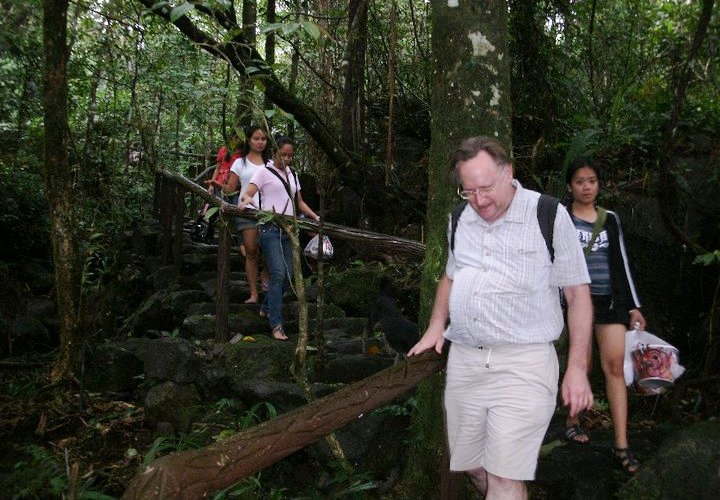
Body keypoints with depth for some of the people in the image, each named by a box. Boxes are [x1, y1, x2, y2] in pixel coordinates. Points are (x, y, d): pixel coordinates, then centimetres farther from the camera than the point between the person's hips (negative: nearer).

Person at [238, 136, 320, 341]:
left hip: (288, 230, 6)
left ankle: (266, 308, 26)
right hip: (270, 229, -6)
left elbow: (299, 202, 20)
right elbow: (247, 195, -10)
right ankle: (276, 324, -12)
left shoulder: (292, 175, 17)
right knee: (278, 274, -15)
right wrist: (246, 200, -33)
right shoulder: (264, 172, -1)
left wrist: (316, 217, 7)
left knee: (287, 274, 6)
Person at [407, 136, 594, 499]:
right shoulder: (461, 220, 11)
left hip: (524, 363, -5)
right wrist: (436, 326, 13)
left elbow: (577, 292, -3)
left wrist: (577, 367, -7)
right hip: (464, 360, 6)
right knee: (471, 466, 13)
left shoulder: (550, 216, -5)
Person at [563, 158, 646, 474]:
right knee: (581, 364, 2)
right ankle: (572, 422, 25)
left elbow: (621, 263, 12)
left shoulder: (610, 219, 11)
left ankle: (621, 444, -2)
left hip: (611, 300, 3)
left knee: (615, 365, -4)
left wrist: (634, 306, 8)